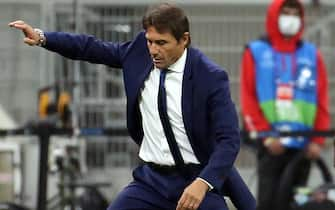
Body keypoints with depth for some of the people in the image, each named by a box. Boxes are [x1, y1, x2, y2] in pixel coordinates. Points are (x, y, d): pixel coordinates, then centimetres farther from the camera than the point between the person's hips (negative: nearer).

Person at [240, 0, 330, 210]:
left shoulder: (312, 55, 11)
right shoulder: (255, 53, 6)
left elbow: (322, 100, 8)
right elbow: (248, 99, 1)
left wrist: (318, 140, -2)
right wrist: (266, 135, -9)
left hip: (303, 145, 2)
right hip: (271, 145, -2)